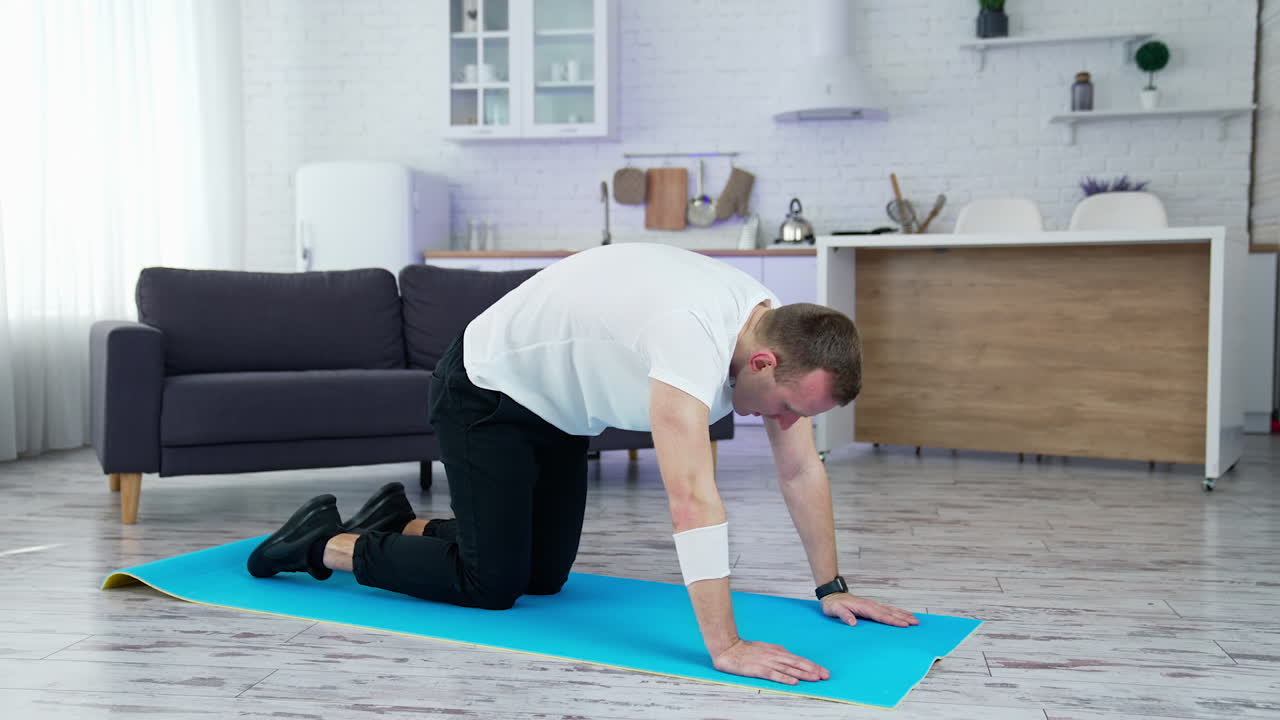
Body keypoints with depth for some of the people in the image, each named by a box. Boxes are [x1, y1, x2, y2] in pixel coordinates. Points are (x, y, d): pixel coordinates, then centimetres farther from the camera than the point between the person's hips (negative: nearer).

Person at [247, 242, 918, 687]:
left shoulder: (778, 331, -12)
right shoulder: (692, 337, -40)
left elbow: (801, 468, -4)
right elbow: (692, 498, -46)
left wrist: (831, 587, -3)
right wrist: (726, 647, -45)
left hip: (554, 404, 9)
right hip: (485, 389, -8)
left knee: (543, 574, 11)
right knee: (491, 582, -8)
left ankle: (401, 523, 31)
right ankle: (328, 543, 12)